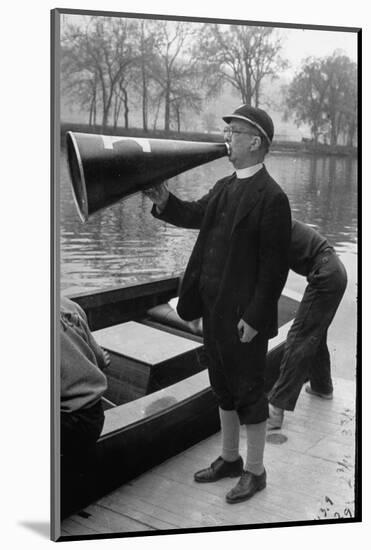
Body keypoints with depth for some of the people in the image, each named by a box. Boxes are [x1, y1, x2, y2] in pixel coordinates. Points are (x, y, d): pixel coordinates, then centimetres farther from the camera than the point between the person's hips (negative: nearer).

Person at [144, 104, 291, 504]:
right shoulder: (225, 187, 10)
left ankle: (255, 472, 24)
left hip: (245, 316, -8)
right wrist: (165, 202, -10)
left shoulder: (271, 197, -16)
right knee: (224, 388, 20)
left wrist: (254, 317, -19)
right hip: (214, 308, 8)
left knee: (248, 392, 6)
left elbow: (274, 265, -18)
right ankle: (230, 459, 37)